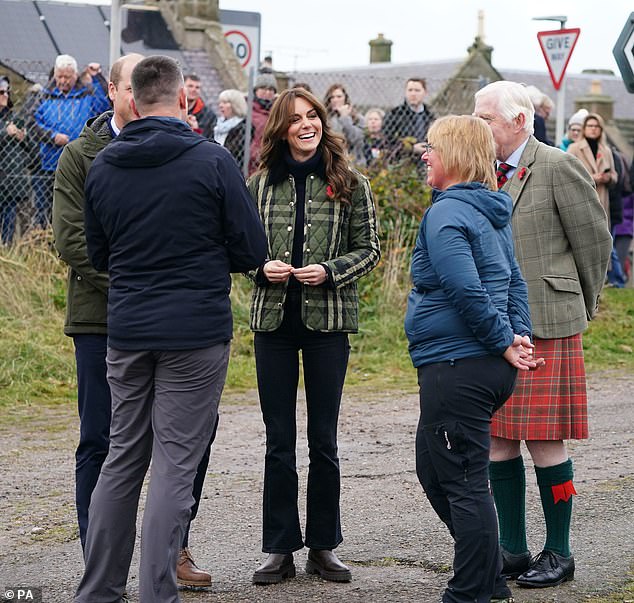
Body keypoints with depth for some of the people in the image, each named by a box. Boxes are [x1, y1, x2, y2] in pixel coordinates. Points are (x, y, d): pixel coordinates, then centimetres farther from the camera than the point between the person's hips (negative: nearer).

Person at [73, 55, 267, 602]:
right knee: (175, 466, -1)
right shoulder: (212, 160, -9)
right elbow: (252, 251, -5)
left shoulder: (102, 166, 5)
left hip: (126, 331, 5)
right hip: (196, 332, -4)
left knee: (122, 458, 14)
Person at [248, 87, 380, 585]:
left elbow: (369, 248, 2)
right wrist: (262, 267, -9)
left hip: (329, 319, -1)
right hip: (273, 319, 2)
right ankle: (280, 549, 12)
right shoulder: (261, 183, 5)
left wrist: (330, 271, -14)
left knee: (324, 440, 5)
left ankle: (323, 546, 17)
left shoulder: (350, 184, 0)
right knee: (279, 440, 5)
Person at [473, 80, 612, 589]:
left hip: (545, 328, -6)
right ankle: (513, 551, 19)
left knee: (544, 441, -2)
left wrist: (580, 307, 8)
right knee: (498, 440, 8)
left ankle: (559, 555, 11)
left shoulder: (559, 167, -8)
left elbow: (595, 240, -1)